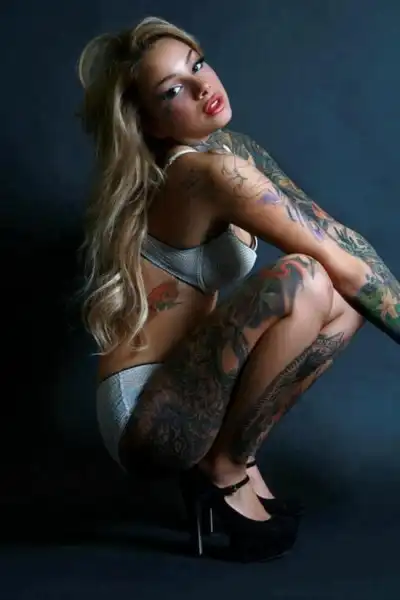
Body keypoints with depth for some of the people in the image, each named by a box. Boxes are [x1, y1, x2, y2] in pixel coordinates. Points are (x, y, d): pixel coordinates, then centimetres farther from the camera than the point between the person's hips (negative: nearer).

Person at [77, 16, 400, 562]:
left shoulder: (226, 150, 8)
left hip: (181, 393, 9)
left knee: (354, 298, 2)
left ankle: (232, 454, 4)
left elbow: (330, 232, 7)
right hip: (146, 416, -8)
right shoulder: (209, 170, -19)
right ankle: (223, 472, -10)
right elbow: (340, 264, -18)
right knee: (301, 279, -29)